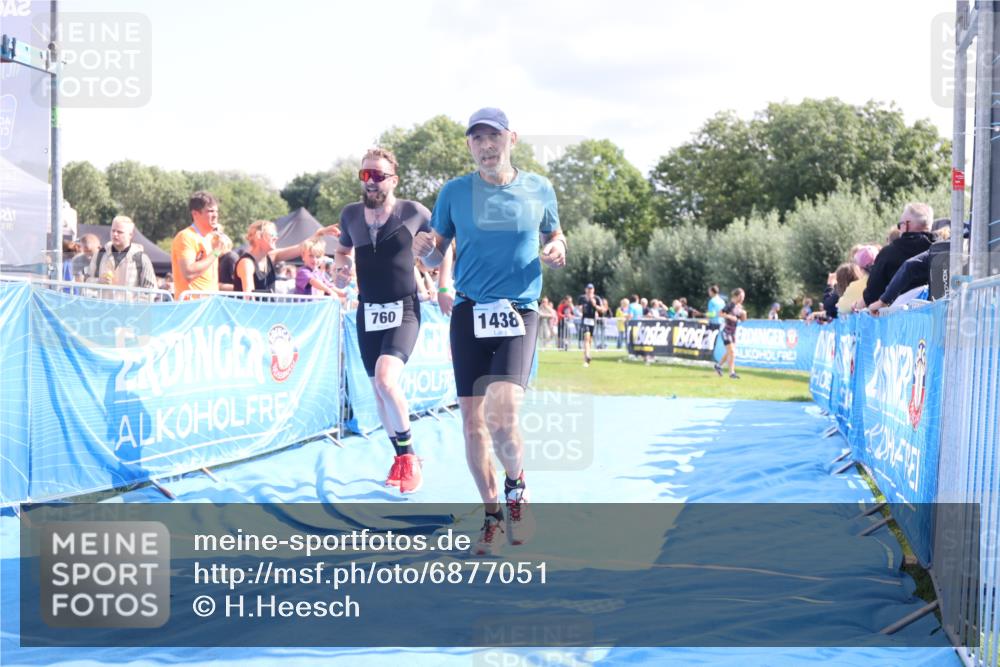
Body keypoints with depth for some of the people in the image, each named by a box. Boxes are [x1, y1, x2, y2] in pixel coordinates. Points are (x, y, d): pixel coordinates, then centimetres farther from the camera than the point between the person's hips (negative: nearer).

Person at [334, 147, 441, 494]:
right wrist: (340, 268, -2)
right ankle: (400, 457, 30)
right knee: (379, 391, 10)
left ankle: (409, 456, -6)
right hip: (368, 312, 5)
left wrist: (443, 288, 2)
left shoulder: (412, 212, -8)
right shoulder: (350, 214, 1)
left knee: (386, 379, -25)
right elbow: (342, 250, 21)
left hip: (403, 310, -5)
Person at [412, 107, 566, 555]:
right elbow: (436, 257, 11)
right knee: (472, 421, 3)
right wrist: (425, 249, -12)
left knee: (501, 415, -20)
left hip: (520, 312, -2)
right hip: (469, 312, 2)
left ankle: (516, 486, 11)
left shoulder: (539, 189, 4)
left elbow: (554, 240, 18)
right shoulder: (454, 192, 4)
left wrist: (556, 252, -5)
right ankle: (492, 515, 21)